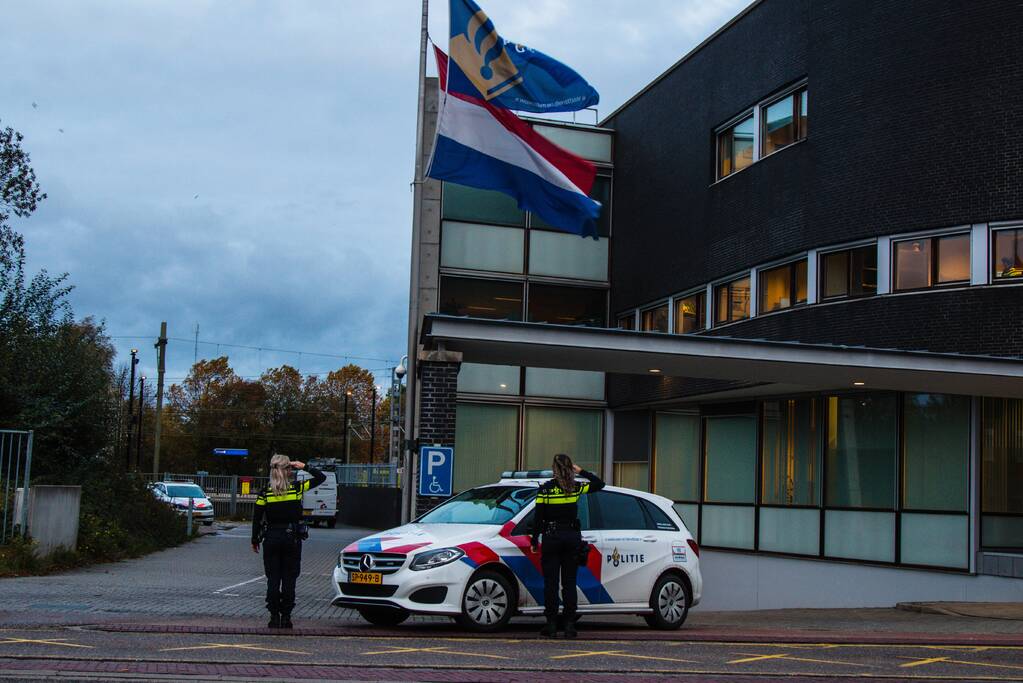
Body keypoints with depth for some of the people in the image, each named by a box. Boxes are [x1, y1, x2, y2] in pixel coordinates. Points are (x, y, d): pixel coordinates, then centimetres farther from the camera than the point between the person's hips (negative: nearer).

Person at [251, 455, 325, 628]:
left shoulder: (265, 493, -4)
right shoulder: (297, 488, -6)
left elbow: (257, 519, 0)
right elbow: (321, 477, 3)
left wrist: (255, 540, 9)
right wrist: (305, 467, 6)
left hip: (271, 538, 1)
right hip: (292, 538, 0)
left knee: (273, 579, 7)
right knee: (289, 579, 5)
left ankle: (274, 617, 4)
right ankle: (286, 617, 4)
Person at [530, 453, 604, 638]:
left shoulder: (545, 489, -7)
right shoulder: (576, 487, -1)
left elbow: (538, 517, -6)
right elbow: (599, 484, 13)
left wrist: (534, 541, 2)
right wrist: (581, 472, 15)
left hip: (551, 538, -2)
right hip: (572, 538, 2)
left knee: (551, 583, 2)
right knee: (569, 583, 6)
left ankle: (551, 625, 1)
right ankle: (569, 625, 3)